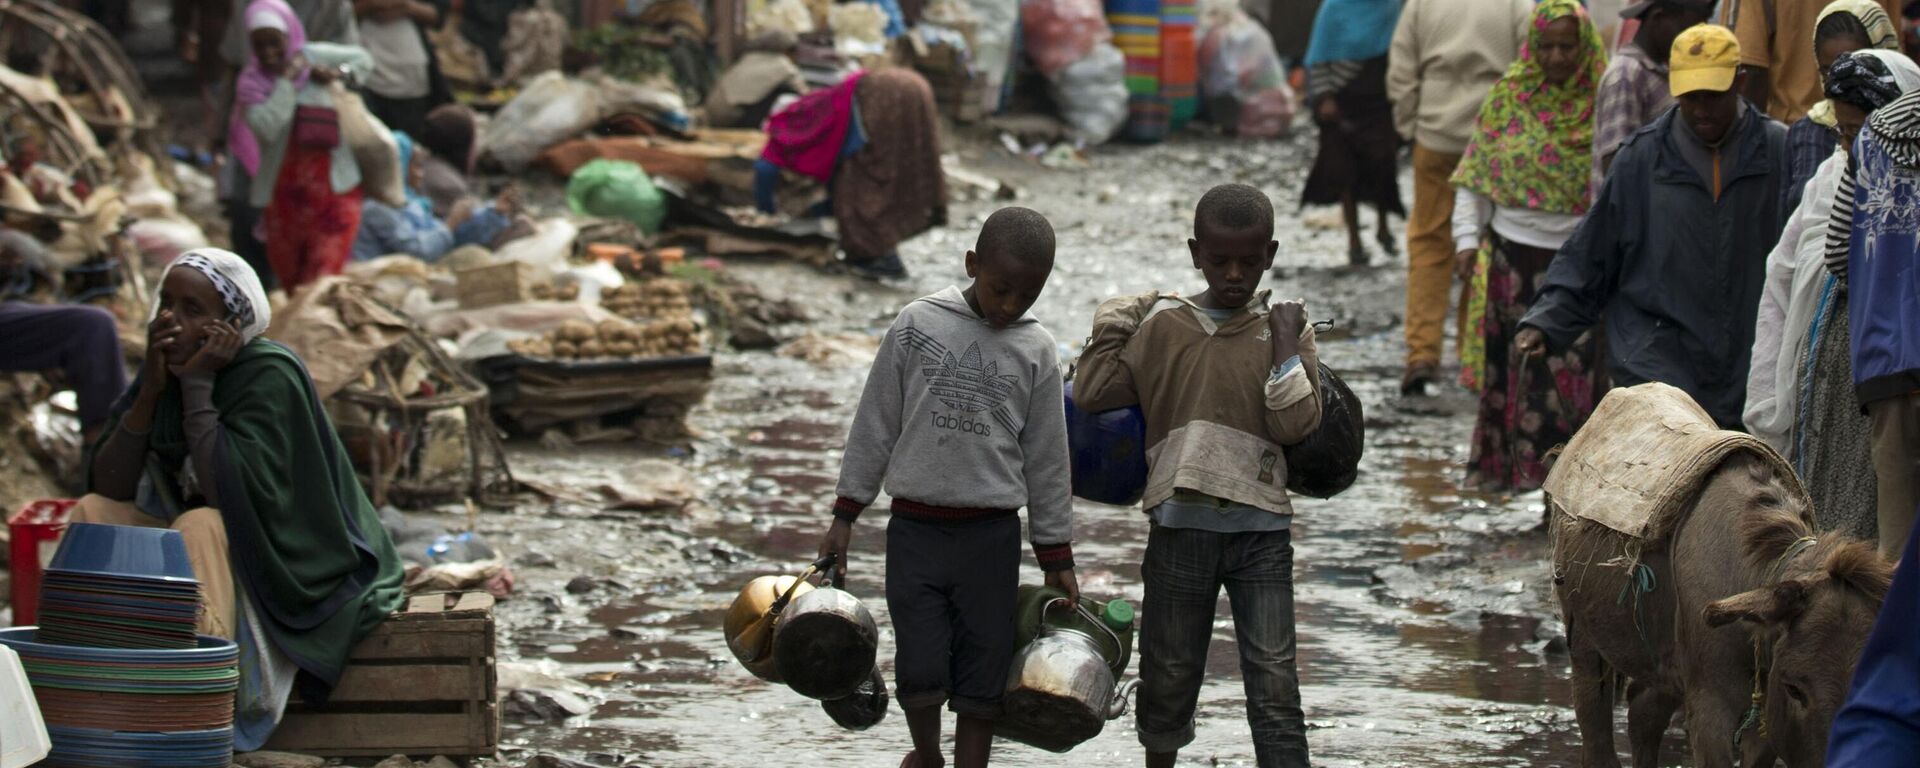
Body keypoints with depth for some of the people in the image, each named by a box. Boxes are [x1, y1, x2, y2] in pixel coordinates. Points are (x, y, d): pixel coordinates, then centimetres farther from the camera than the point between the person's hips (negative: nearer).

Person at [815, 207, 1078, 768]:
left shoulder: (1037, 351, 1)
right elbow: (875, 426, 4)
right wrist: (845, 517, 4)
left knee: (982, 682, 3)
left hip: (991, 536, 1)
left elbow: (1047, 459, 7)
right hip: (915, 529, -1)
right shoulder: (917, 326, -2)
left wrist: (1056, 557, 9)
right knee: (920, 673, -1)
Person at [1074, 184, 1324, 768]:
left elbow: (1297, 425, -7)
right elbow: (1091, 395, 3)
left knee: (1275, 692, -7)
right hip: (1180, 528, 1)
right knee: (1168, 680, 13)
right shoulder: (1163, 326, 5)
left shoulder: (1286, 328, 3)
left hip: (1261, 530, -1)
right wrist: (1114, 324, 4)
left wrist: (1285, 341, -9)